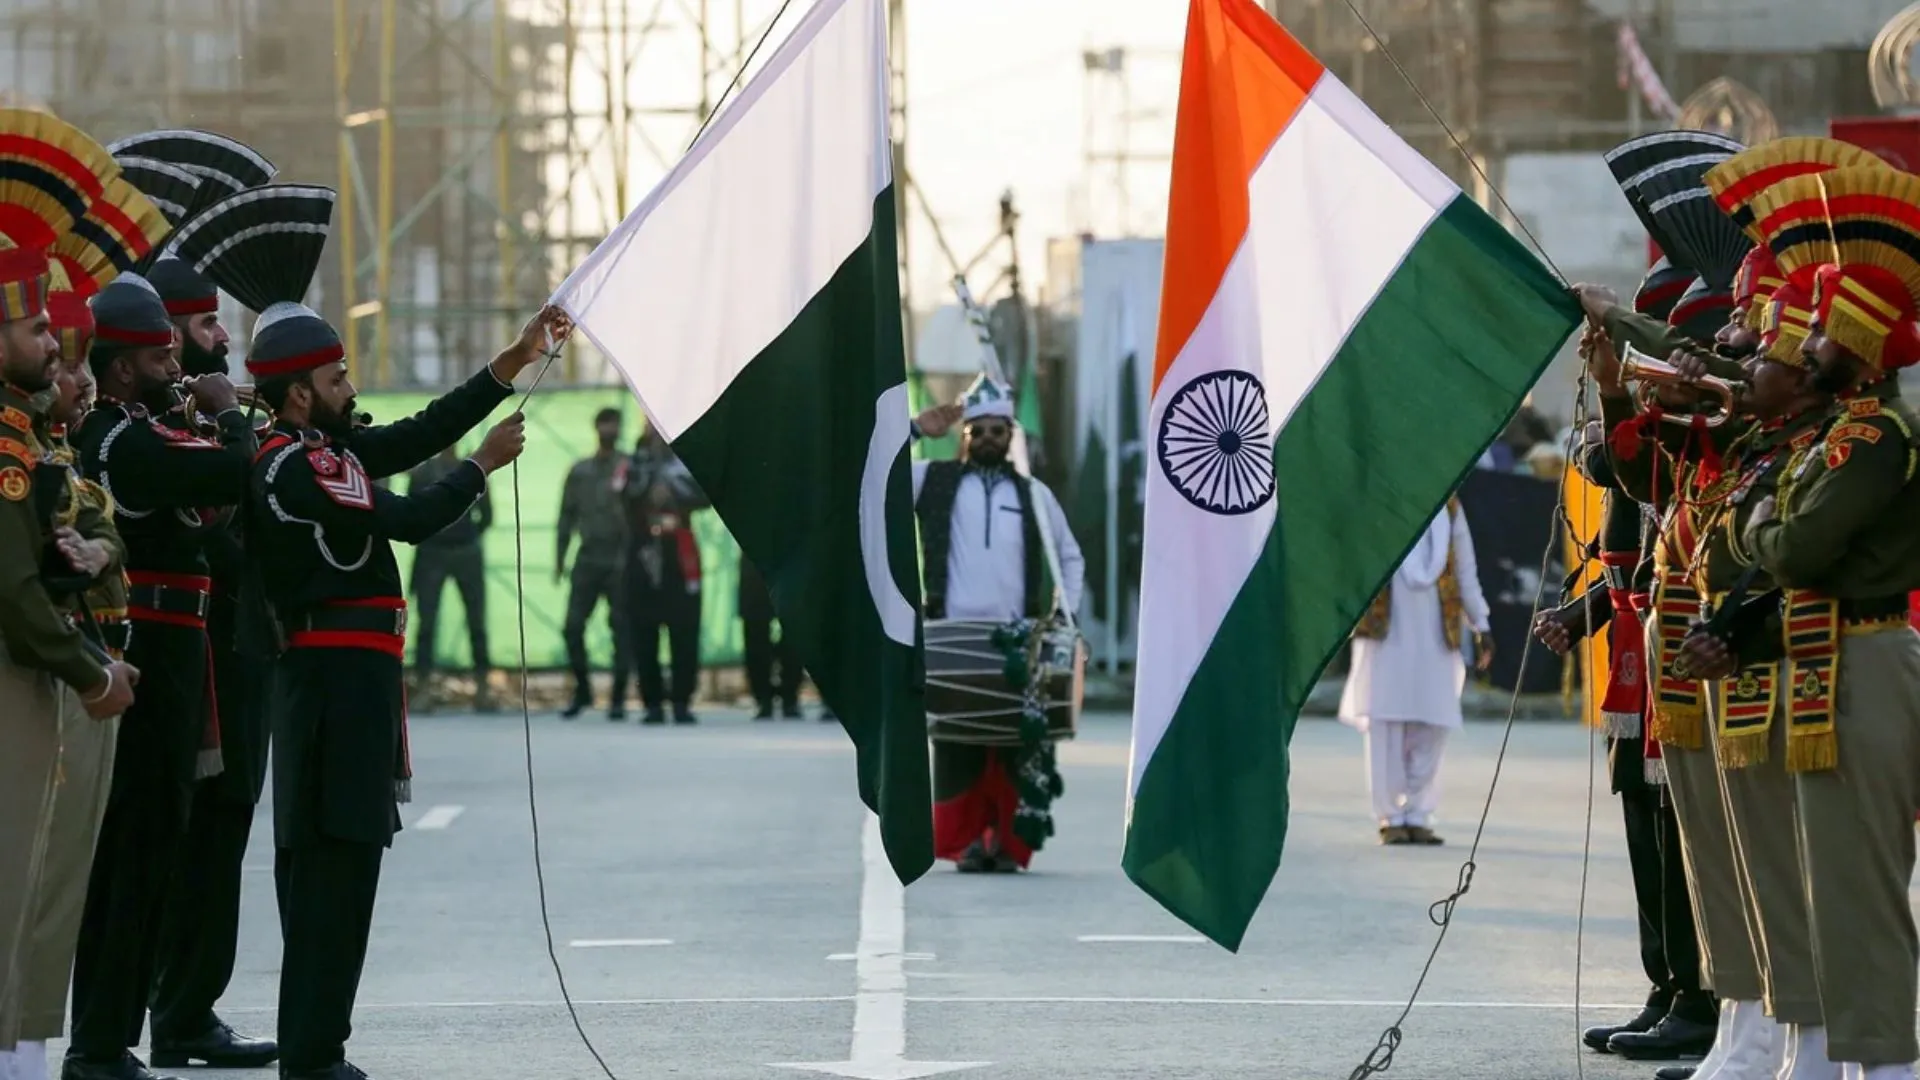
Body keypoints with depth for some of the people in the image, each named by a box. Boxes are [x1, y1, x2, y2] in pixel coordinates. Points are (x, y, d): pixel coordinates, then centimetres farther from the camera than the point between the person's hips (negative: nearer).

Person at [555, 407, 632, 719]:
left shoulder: (630, 468, 2)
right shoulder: (580, 471, 13)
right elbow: (567, 514, 15)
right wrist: (559, 557, 10)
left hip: (619, 561, -3)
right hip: (588, 560, 3)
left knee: (622, 629, -3)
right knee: (573, 626, -3)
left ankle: (618, 698, 2)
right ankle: (582, 690, 12)